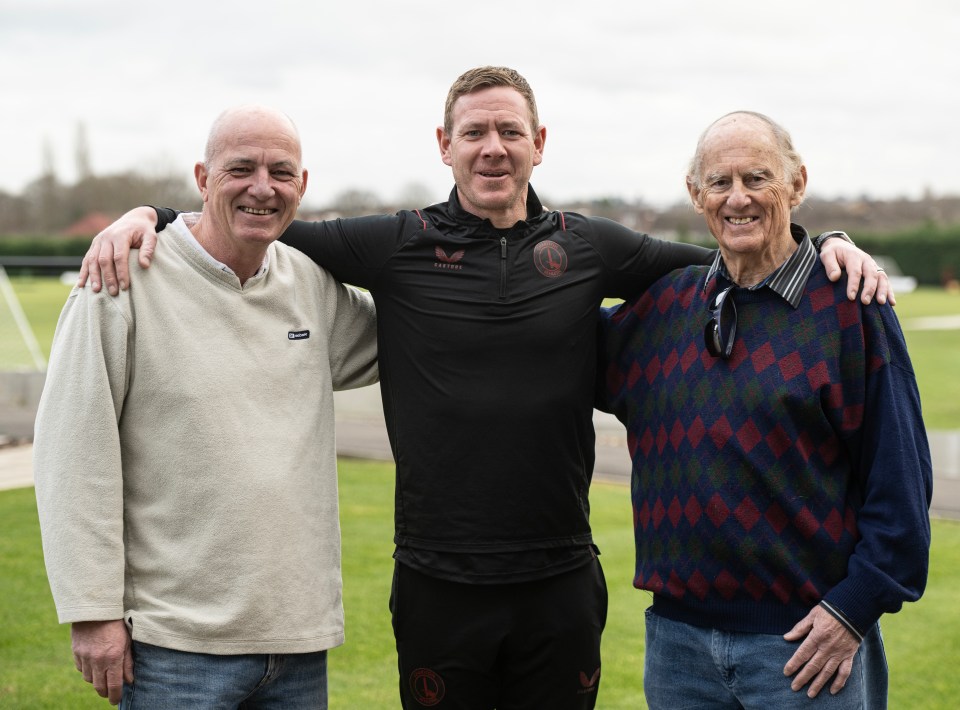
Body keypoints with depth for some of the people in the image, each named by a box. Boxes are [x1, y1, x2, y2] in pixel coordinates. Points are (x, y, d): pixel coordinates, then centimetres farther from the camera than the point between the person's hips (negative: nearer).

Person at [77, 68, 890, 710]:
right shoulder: (398, 246, -1)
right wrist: (148, 215, -10)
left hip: (561, 584, 2)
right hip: (439, 587, -1)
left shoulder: (588, 248, 3)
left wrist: (823, 242, -2)